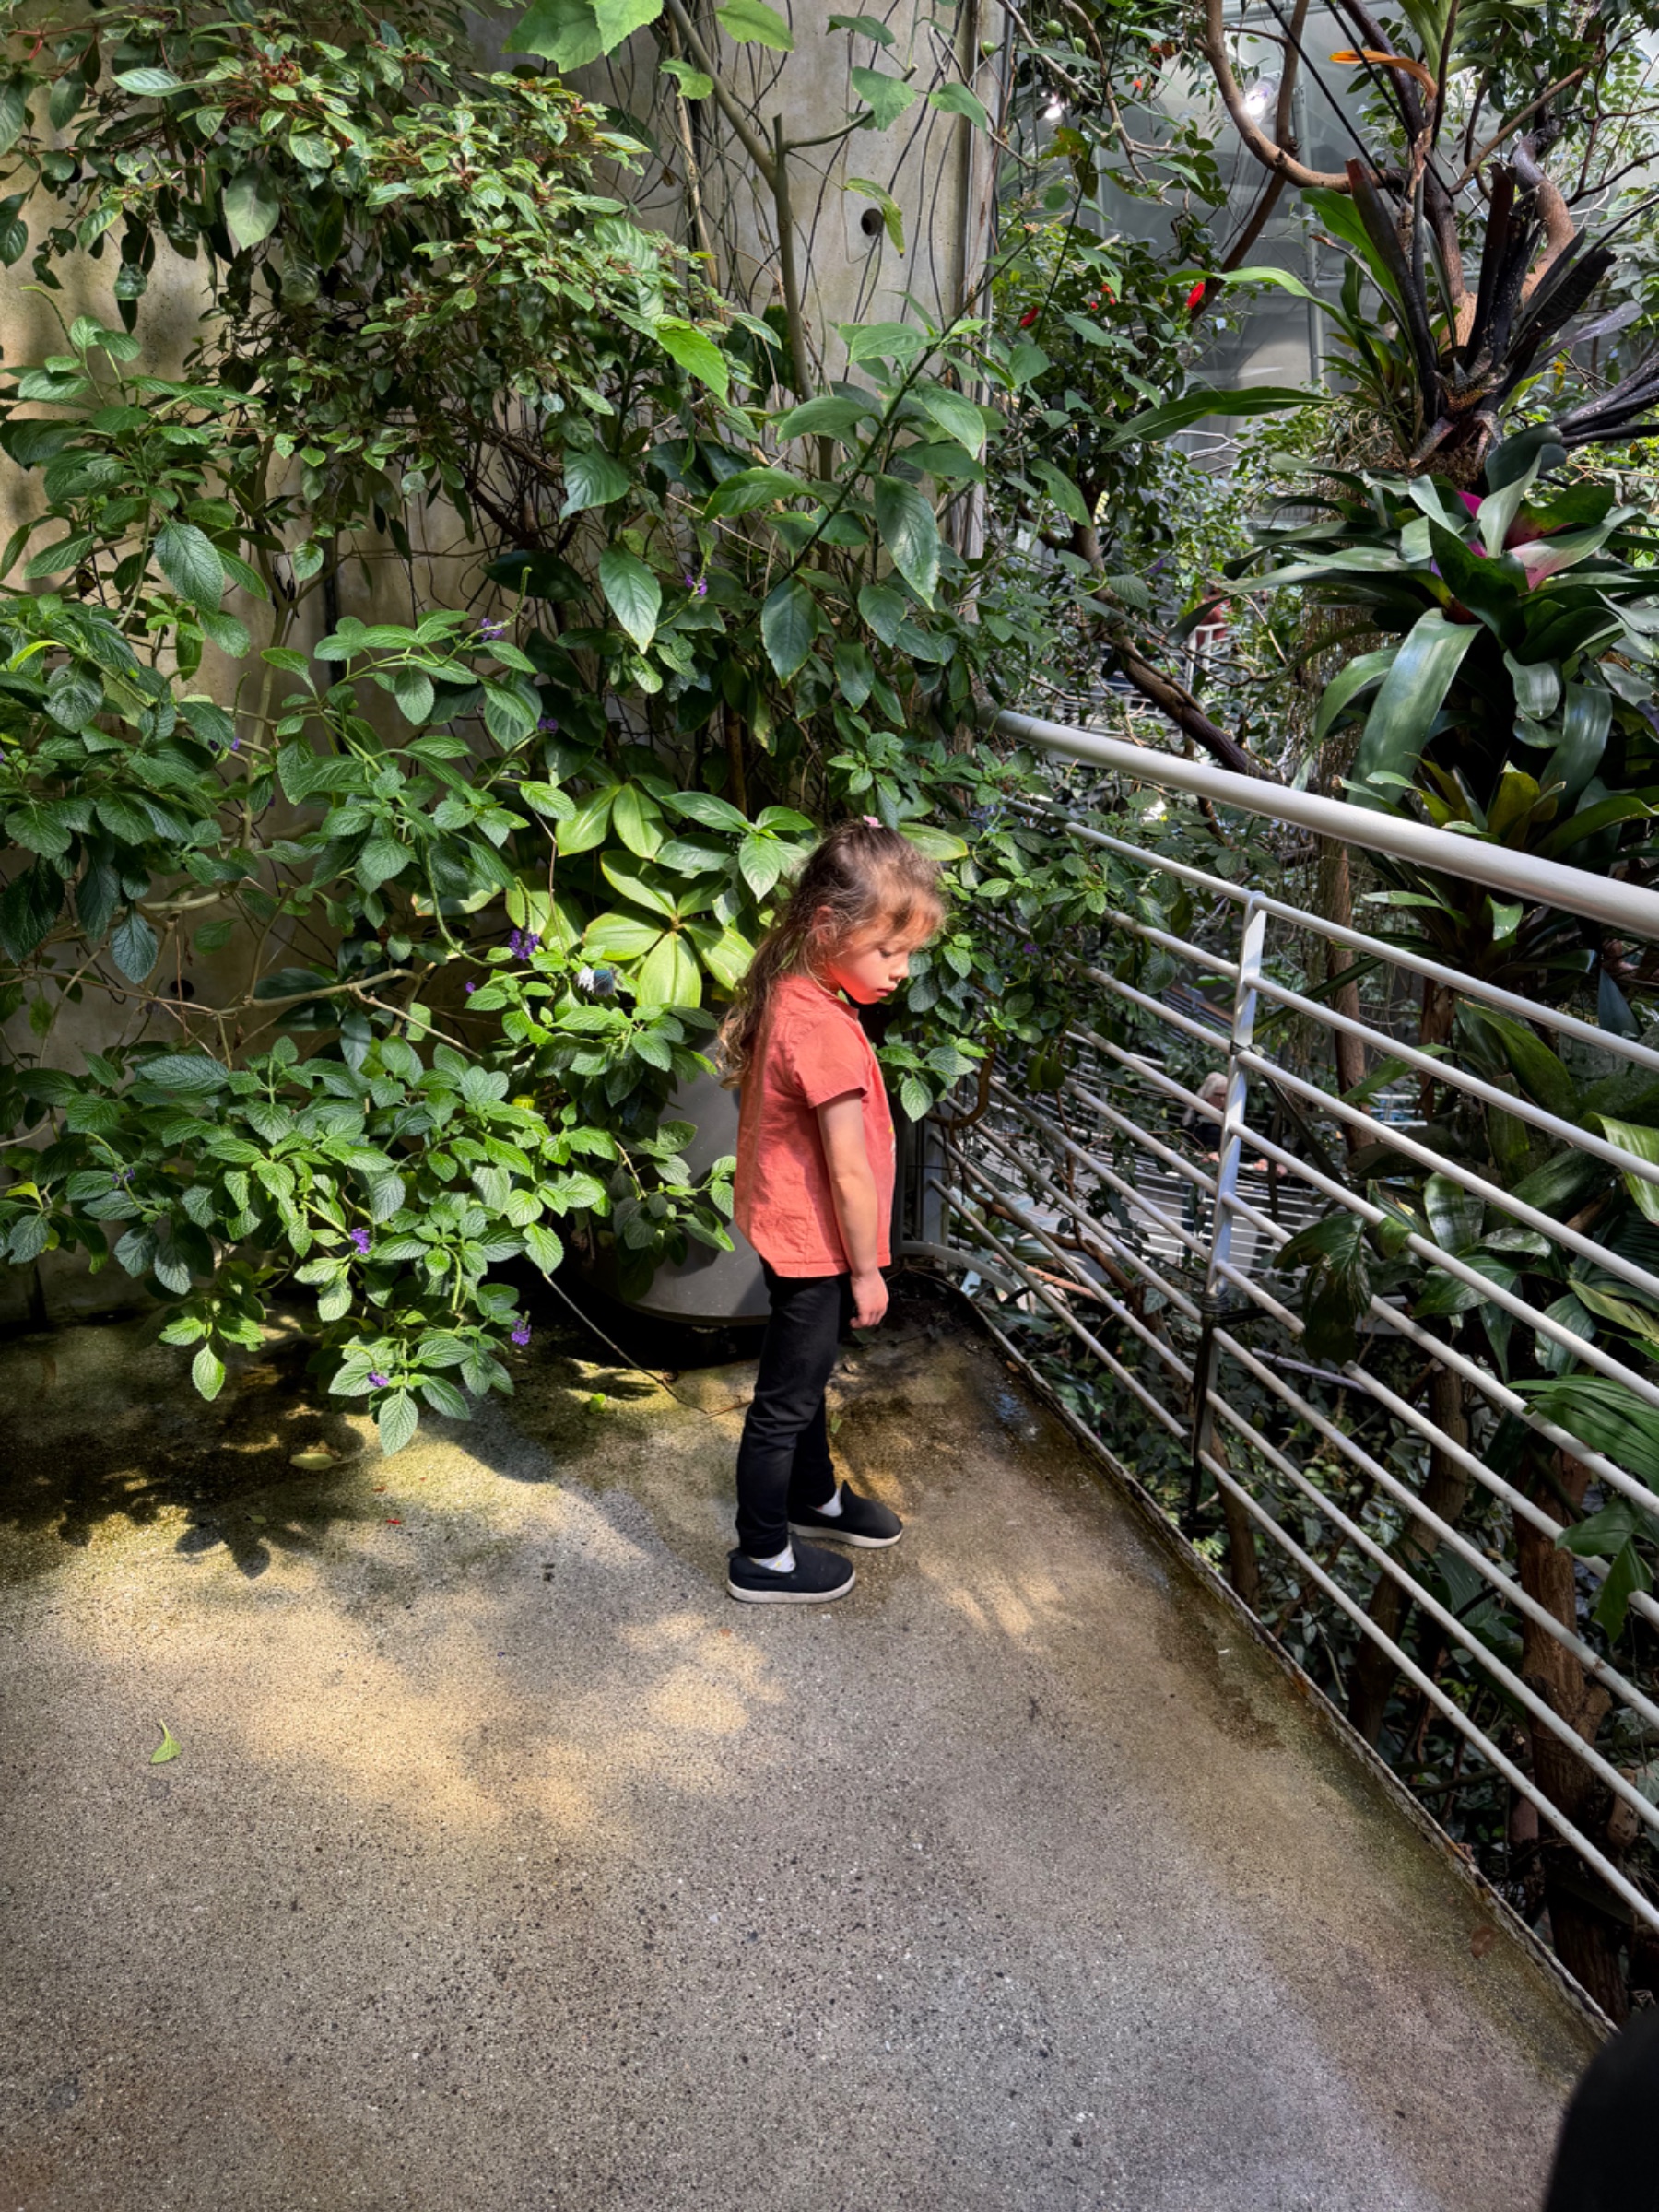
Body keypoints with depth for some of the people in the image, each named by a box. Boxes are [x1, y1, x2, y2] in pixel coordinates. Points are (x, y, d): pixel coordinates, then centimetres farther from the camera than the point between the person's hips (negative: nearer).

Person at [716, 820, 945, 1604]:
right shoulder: (825, 1031, -30)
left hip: (791, 1234, 9)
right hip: (814, 1245, -9)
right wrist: (866, 1270, -11)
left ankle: (815, 1497, 49)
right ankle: (763, 1559, 25)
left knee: (805, 1373, 27)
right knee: (785, 1402, 7)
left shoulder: (790, 996, -1)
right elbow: (849, 1171, -24)